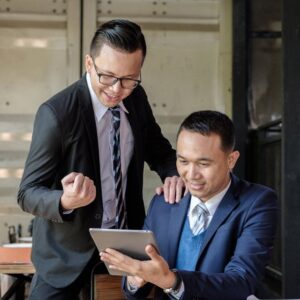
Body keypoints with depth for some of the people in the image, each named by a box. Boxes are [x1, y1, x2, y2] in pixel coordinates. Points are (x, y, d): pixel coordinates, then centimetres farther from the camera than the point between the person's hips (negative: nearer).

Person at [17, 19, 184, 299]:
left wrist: (174, 174, -14)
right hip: (70, 248, -5)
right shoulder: (57, 112, -22)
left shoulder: (137, 98, -5)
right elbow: (28, 193, -18)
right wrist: (66, 201, -40)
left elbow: (159, 151, 10)